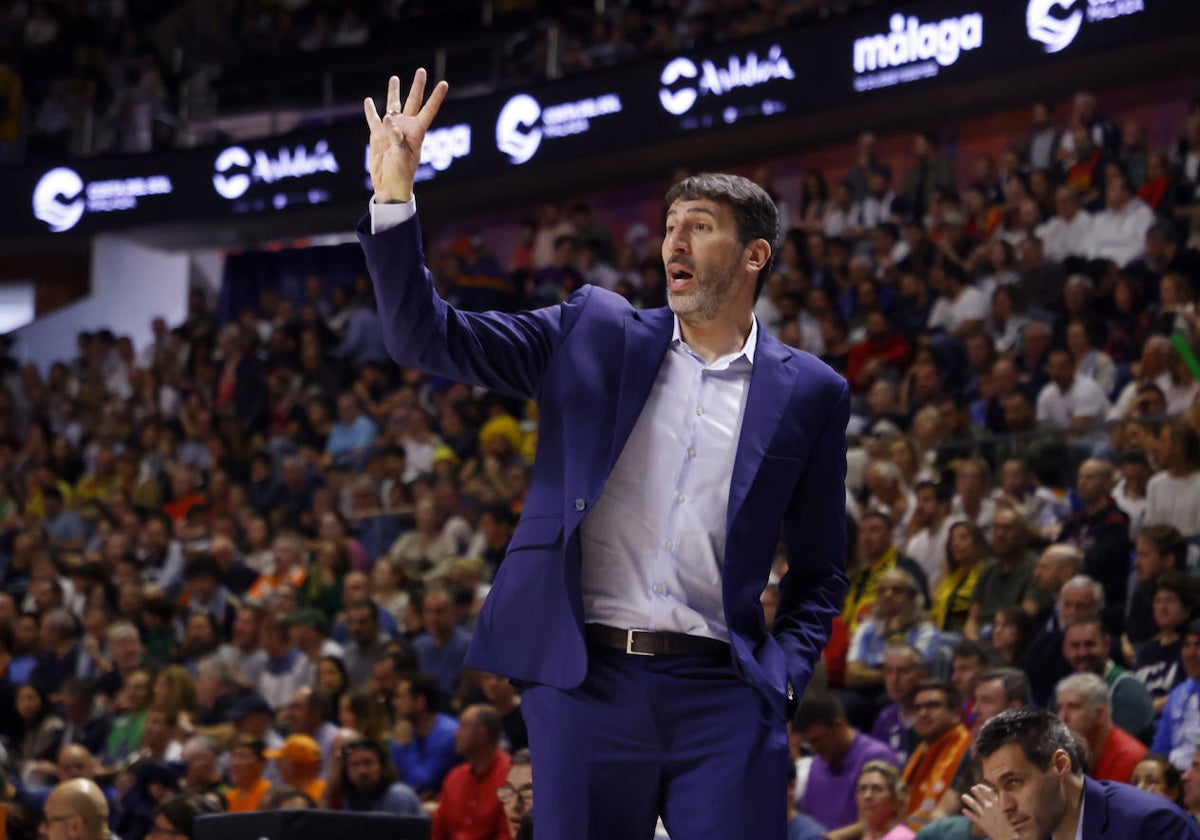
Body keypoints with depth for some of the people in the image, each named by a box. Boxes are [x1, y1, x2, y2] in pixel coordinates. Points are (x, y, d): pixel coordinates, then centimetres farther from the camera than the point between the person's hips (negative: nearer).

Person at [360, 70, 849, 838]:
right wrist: (394, 195, -7)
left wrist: (783, 673, -1)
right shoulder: (594, 334, 10)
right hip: (587, 681, 1)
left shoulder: (808, 393, 9)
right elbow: (426, 338, 4)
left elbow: (819, 569, 15)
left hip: (723, 695, -1)